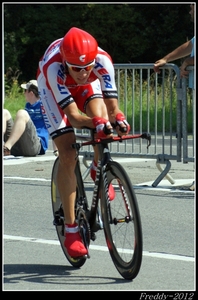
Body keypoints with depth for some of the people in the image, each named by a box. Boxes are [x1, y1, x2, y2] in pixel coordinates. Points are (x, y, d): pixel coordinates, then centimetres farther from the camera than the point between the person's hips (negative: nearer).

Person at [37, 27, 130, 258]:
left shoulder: (102, 60, -37)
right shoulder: (53, 67, -42)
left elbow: (112, 106, -38)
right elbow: (73, 116, -45)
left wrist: (117, 119, -61)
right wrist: (96, 124, -64)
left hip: (88, 86, 2)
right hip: (54, 88, -2)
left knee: (100, 115, -32)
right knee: (67, 156, -14)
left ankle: (98, 170, -1)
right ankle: (71, 230, -6)